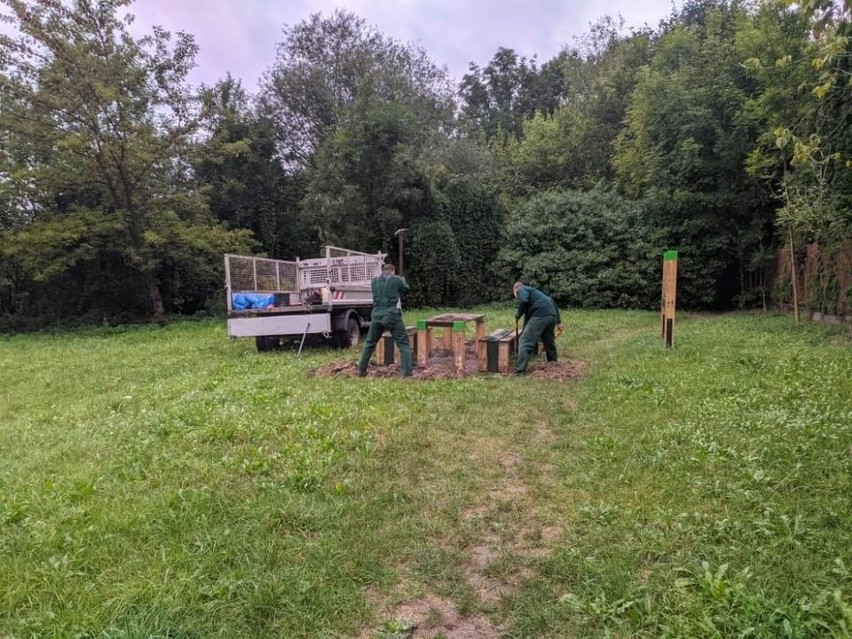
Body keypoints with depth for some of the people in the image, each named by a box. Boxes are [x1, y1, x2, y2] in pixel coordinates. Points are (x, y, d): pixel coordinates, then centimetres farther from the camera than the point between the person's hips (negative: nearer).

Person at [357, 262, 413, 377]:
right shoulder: (396, 280, -2)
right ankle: (407, 373, -9)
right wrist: (403, 280, 37)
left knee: (370, 343, 21)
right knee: (404, 345, 1)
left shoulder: (374, 281, 8)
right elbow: (407, 289, 15)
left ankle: (361, 370, 28)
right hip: (392, 316, -4)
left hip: (377, 316, 4)